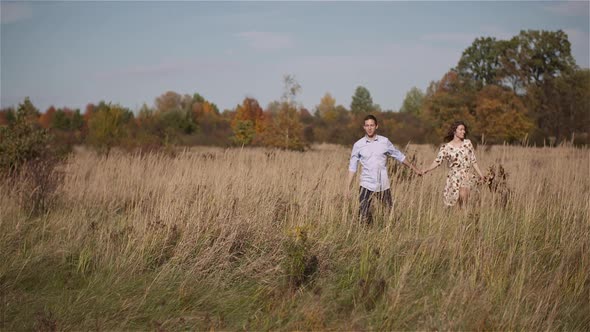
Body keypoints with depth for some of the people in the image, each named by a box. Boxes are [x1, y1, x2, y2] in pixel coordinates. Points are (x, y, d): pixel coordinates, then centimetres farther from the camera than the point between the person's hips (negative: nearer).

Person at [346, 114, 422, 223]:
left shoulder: (385, 142, 2)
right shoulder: (358, 145, -1)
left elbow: (399, 156, 13)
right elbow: (352, 167, 3)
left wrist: (414, 169, 18)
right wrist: (348, 187, 0)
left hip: (383, 184, 1)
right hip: (366, 185, -1)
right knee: (363, 215, -8)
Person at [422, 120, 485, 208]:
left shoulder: (467, 143, 6)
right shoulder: (446, 148, -2)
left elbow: (473, 160, 11)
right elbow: (437, 161, -7)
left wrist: (480, 173, 8)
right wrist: (427, 170, -21)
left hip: (467, 177, 2)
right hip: (455, 177, -2)